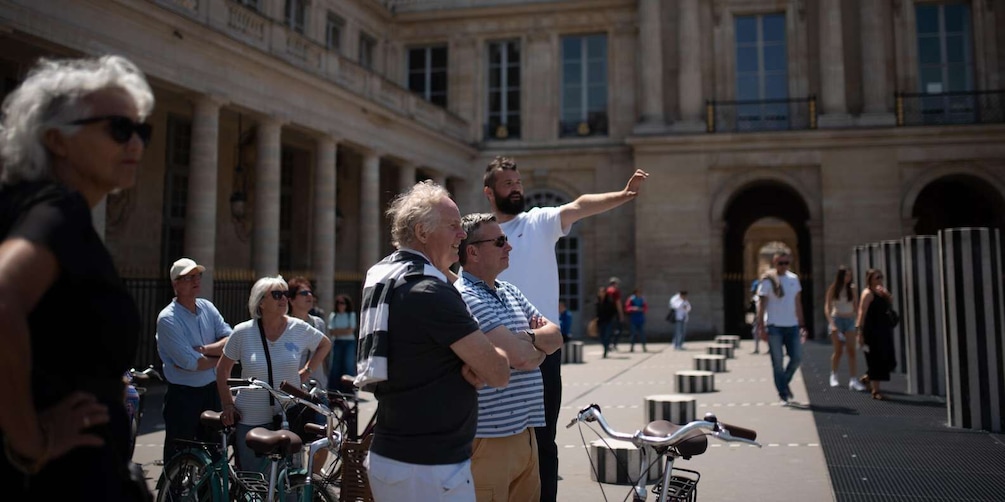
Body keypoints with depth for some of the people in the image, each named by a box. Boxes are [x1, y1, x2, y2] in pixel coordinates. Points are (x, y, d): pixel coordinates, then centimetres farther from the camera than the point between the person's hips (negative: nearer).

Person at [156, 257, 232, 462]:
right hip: (183, 394, -6)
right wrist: (219, 358, -7)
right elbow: (190, 363, -22)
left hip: (211, 391, 6)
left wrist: (204, 349, -18)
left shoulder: (208, 307, 4)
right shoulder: (168, 319, -15)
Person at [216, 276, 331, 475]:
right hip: (250, 421, -1)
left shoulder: (299, 328, -3)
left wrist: (307, 372, 5)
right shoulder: (243, 332, -4)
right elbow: (223, 369, 8)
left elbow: (325, 345, 15)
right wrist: (227, 405, 3)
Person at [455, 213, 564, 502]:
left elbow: (556, 337, 9)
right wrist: (541, 343, 0)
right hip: (489, 438, -8)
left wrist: (528, 337, -10)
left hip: (526, 431, 8)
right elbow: (522, 357, -22)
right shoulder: (464, 296, -16)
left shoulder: (511, 291, 13)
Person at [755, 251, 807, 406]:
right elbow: (761, 304, -6)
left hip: (792, 325, 4)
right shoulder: (768, 281, -5)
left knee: (797, 357, 3)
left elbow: (798, 303, 15)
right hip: (774, 326, -4)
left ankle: (784, 382, 29)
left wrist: (802, 325, 12)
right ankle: (784, 396, 7)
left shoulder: (794, 279, 10)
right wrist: (761, 327, -12)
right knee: (778, 363, 0)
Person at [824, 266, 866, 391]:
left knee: (851, 350, -7)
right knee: (838, 350, 3)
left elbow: (856, 307, 9)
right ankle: (834, 376, 23)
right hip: (837, 319, -2)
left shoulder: (851, 289, 6)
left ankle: (853, 380, -11)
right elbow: (827, 308, -5)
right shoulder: (833, 289, -2)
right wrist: (832, 323, -16)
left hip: (849, 321, 2)